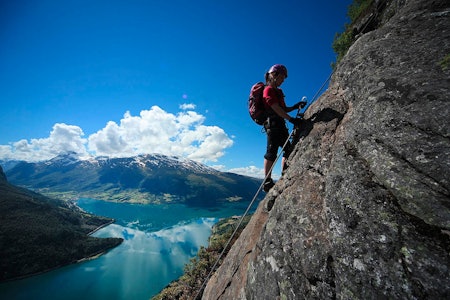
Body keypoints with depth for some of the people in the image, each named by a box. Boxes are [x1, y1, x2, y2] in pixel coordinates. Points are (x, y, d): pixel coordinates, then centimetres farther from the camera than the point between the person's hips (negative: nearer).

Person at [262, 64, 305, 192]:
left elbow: (284, 109, 21)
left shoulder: (277, 91, 24)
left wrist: (296, 106, 6)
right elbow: (276, 109, -17)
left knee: (288, 149, 10)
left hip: (280, 124, 10)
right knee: (271, 152, -10)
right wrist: (291, 119, -20)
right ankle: (267, 182, -3)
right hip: (273, 123, -10)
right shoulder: (269, 90, -5)